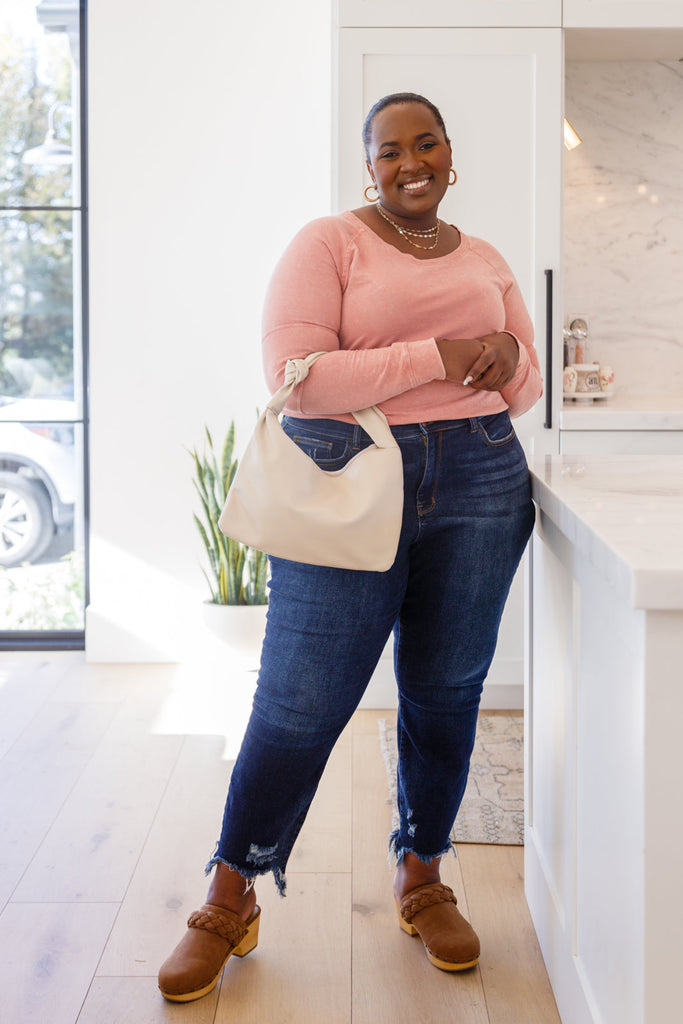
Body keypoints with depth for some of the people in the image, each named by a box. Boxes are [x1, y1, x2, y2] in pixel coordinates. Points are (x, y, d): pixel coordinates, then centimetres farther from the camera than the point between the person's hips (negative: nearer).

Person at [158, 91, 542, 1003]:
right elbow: (295, 376, -14)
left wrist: (507, 359, -5)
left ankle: (422, 880, 31)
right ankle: (230, 903, 16)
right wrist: (436, 357, -17)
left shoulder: (486, 261, 15)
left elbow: (525, 385, 20)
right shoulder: (328, 244, -2)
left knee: (446, 695, 12)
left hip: (479, 485, 5)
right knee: (300, 703, -2)